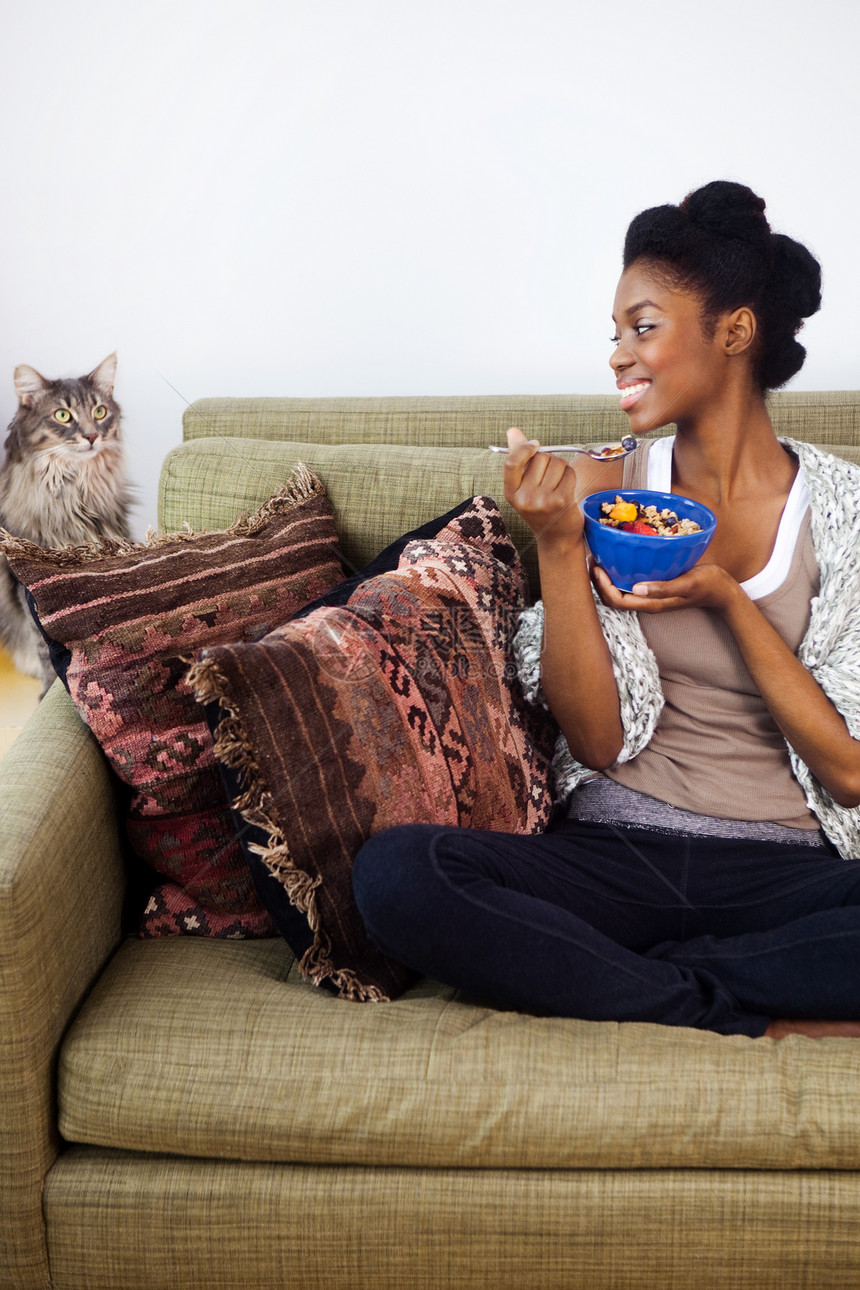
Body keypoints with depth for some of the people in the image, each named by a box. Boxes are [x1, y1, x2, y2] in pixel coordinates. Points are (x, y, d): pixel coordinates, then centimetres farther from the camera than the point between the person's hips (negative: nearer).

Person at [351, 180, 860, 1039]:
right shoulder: (601, 492, 7)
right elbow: (597, 741, 0)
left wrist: (728, 599, -11)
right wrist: (557, 548, -10)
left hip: (784, 872, -1)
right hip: (616, 856, 2)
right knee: (395, 872, -27)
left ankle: (575, 976, -16)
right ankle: (767, 1022, -17)